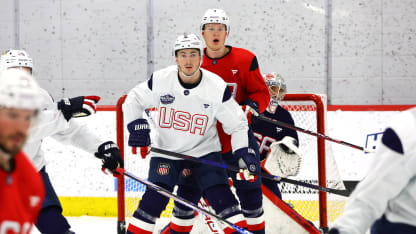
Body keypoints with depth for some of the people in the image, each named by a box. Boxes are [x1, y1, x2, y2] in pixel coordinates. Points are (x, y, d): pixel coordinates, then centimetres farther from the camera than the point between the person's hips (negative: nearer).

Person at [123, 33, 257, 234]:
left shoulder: (217, 87, -14)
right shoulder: (161, 80, -12)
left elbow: (236, 123, -5)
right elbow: (133, 100, 3)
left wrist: (243, 151, -18)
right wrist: (136, 125, -13)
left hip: (204, 151, 0)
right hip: (166, 149, 0)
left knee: (219, 194, -13)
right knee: (155, 196, -13)